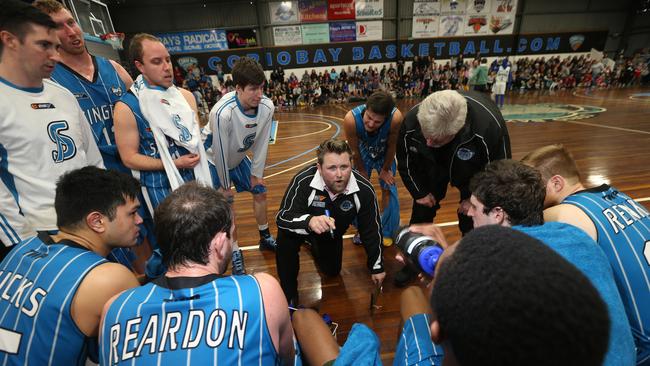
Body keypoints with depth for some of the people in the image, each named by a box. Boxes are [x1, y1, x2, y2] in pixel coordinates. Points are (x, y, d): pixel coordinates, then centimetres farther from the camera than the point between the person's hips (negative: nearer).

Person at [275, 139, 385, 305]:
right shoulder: (303, 181, -39)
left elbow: (371, 230, -16)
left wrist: (377, 267, -4)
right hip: (303, 224, -2)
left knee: (332, 271, 18)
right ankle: (289, 293, -5)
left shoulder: (364, 190, -30)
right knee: (286, 240, -34)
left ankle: (314, 244, 50)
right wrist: (309, 221, -59)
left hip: (333, 233, 3)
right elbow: (282, 217, -36)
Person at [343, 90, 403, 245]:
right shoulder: (351, 119, -41)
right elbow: (354, 150, -22)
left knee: (389, 190, 3)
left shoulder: (396, 118, -42)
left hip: (385, 155, 0)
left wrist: (386, 169, -8)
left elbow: (391, 146, -21)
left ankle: (387, 232, 25)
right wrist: (362, 171, -8)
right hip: (363, 155, 0)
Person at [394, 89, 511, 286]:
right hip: (432, 166, 2)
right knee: (422, 208, 5)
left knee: (472, 218, 1)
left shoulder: (490, 126, -43)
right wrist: (420, 192, -7)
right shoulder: (411, 121, -36)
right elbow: (405, 162, -14)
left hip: (475, 171, -2)